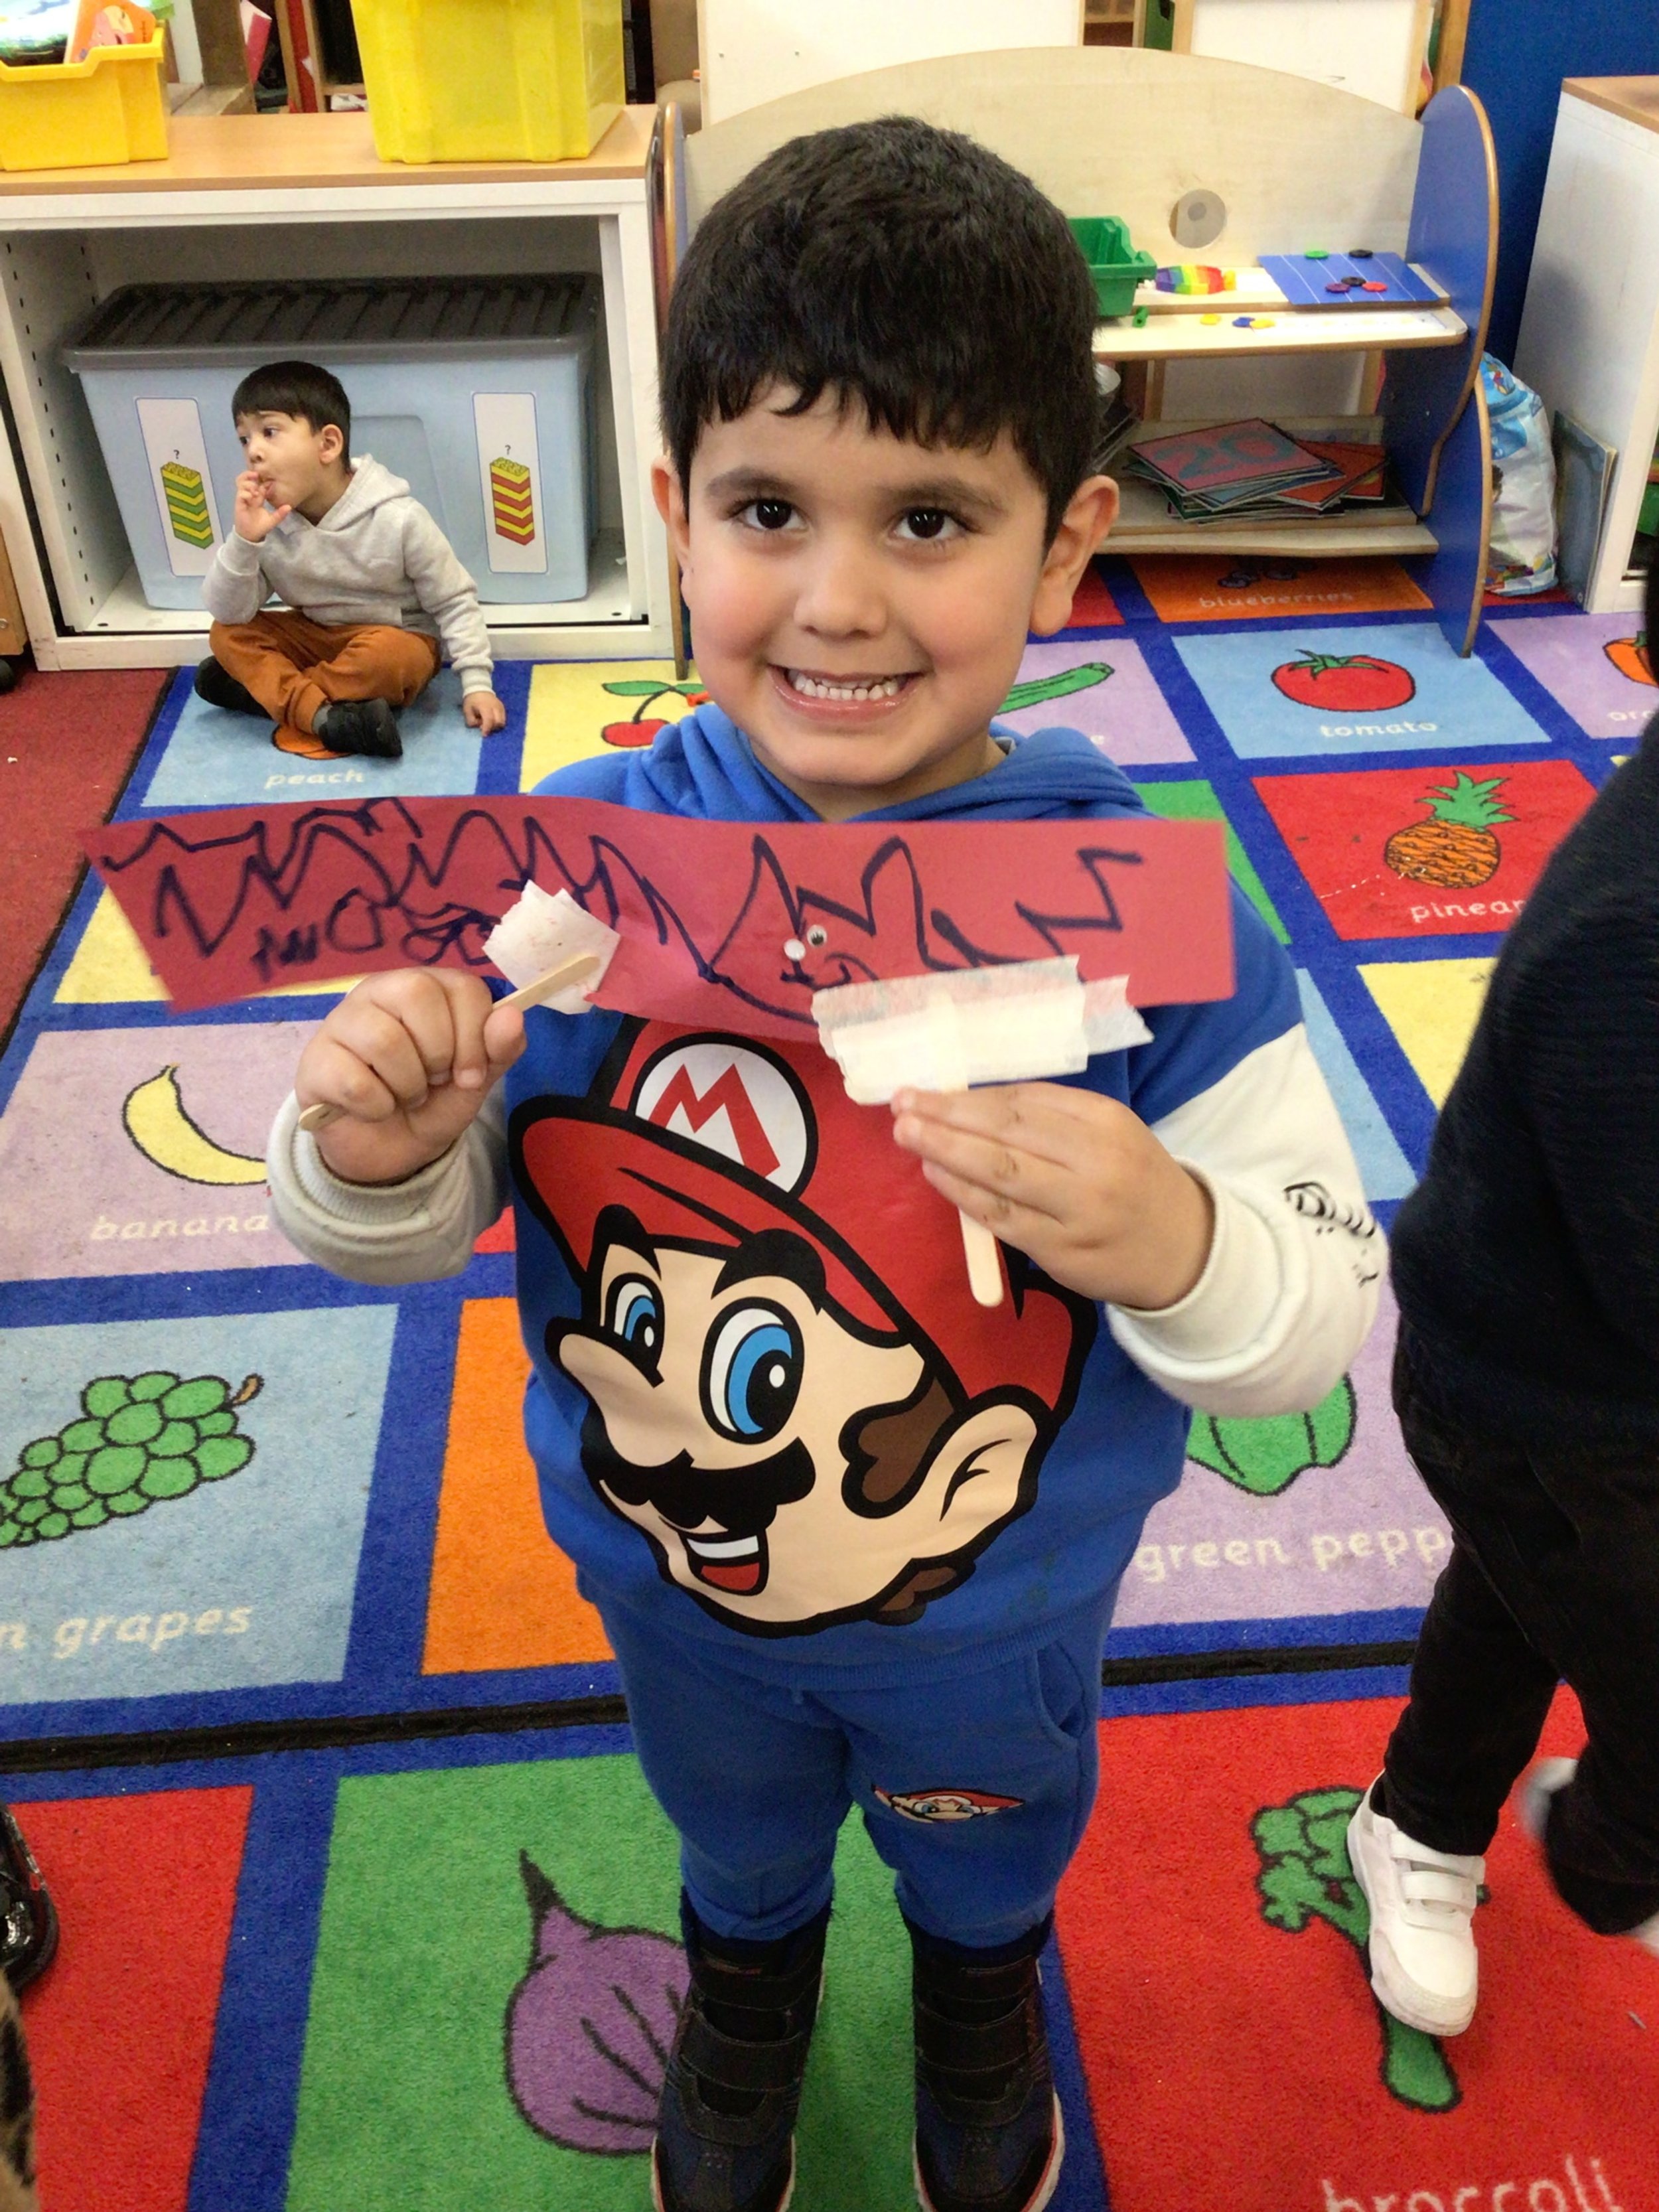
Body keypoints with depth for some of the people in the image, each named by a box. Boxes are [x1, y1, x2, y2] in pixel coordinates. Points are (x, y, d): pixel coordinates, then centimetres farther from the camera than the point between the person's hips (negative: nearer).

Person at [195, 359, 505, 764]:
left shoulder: (397, 518, -22)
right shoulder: (265, 520, -11)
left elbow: (454, 601, -12)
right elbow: (228, 613, -14)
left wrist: (476, 681, -20)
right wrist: (243, 540, -30)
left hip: (396, 640, -4)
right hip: (314, 637, 4)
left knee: (387, 657, -38)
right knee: (227, 636, -16)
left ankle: (269, 687, -19)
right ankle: (322, 716, -33)